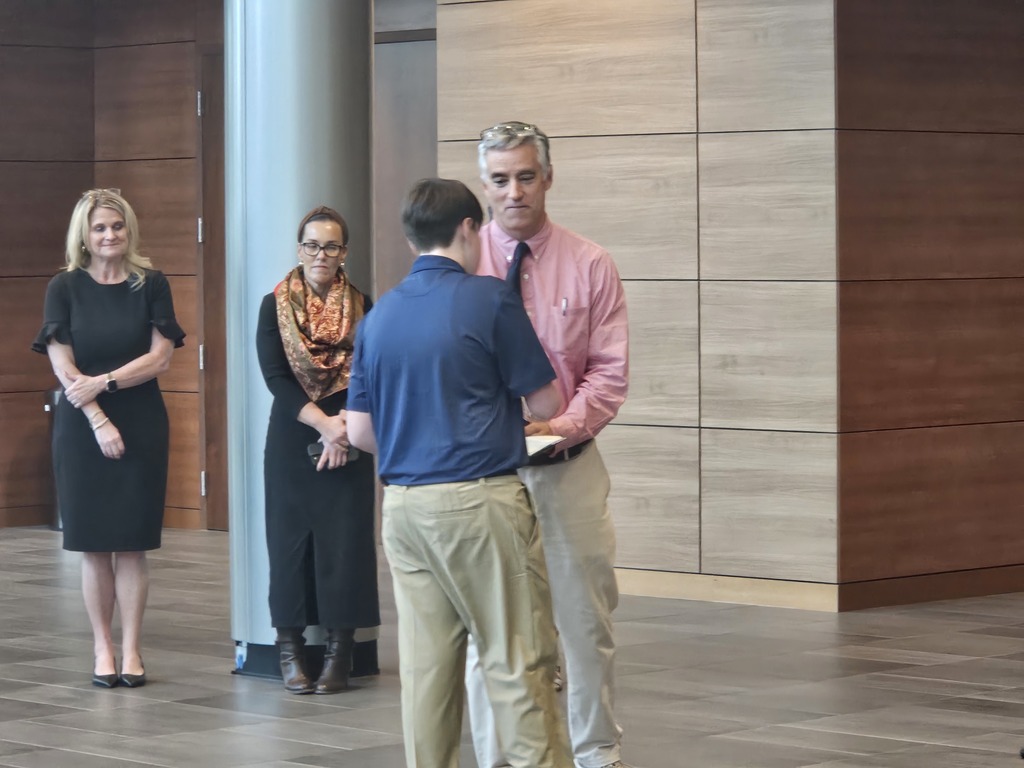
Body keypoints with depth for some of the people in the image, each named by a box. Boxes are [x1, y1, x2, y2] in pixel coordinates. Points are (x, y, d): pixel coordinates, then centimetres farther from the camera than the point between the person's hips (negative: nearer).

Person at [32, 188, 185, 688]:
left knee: (132, 544, -1)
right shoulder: (64, 288, 3)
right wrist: (99, 421, -12)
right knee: (93, 545, 1)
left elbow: (160, 357, -3)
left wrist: (103, 382, -13)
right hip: (81, 427, 0)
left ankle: (130, 650, 4)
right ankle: (102, 649, 8)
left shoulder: (151, 285, 4)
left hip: (142, 425, 0)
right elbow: (62, 366, -3)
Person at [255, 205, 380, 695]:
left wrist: (345, 427, -15)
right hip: (291, 440, 0)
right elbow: (274, 377, -6)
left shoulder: (361, 308, 2)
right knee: (291, 540, 1)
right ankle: (291, 651, 7)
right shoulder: (275, 306, 1)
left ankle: (339, 653, 5)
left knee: (344, 542, -1)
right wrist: (323, 422, -16)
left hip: (348, 444, 0)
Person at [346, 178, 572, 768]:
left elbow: (360, 430, 12)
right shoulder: (489, 299, -7)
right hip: (480, 497, -6)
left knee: (427, 664, 8)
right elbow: (547, 403, -3)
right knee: (519, 662, -2)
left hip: (404, 503, 6)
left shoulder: (380, 315, 10)